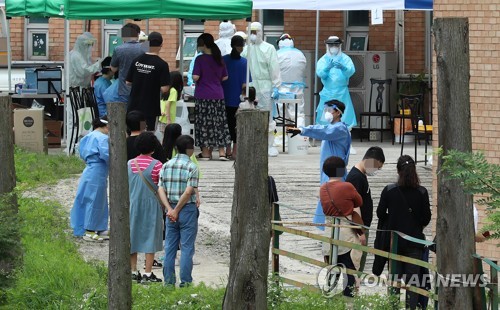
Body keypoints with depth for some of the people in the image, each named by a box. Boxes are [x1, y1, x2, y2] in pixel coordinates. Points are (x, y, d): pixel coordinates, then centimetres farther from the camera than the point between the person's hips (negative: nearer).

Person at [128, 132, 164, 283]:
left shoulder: (130, 164, 3)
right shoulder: (156, 165, -11)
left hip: (132, 205, 4)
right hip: (151, 205, -4)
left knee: (133, 237, 12)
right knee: (150, 238, 1)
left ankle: (133, 271, 16)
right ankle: (147, 274, 0)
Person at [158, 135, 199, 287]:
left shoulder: (166, 166, 6)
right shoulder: (191, 167, -11)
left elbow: (161, 190, 0)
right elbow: (188, 191, -18)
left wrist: (170, 209, -7)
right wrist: (177, 210, -11)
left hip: (171, 210, 5)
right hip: (188, 210, -5)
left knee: (170, 247, 10)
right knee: (187, 248, 0)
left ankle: (168, 282, 12)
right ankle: (185, 283, -1)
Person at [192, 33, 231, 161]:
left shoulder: (200, 59, -11)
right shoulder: (219, 59, 5)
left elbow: (195, 77, -15)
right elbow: (225, 77, 10)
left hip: (203, 96, -5)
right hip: (218, 95, 5)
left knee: (204, 124, 2)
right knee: (220, 123, 8)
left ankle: (205, 153, 5)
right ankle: (222, 152, 4)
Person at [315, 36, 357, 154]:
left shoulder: (345, 59, 6)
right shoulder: (323, 60, 7)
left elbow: (351, 71, -11)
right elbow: (320, 73, -9)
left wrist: (343, 67, -32)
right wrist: (327, 67, -29)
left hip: (342, 93, -1)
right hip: (328, 93, 1)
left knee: (346, 121, -8)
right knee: (326, 121, 1)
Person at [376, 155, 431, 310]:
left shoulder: (389, 190, -9)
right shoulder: (421, 192, -10)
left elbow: (380, 214, -2)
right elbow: (426, 218, -4)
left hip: (394, 239, 1)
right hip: (414, 240, -1)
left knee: (394, 276, 11)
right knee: (413, 277, 6)